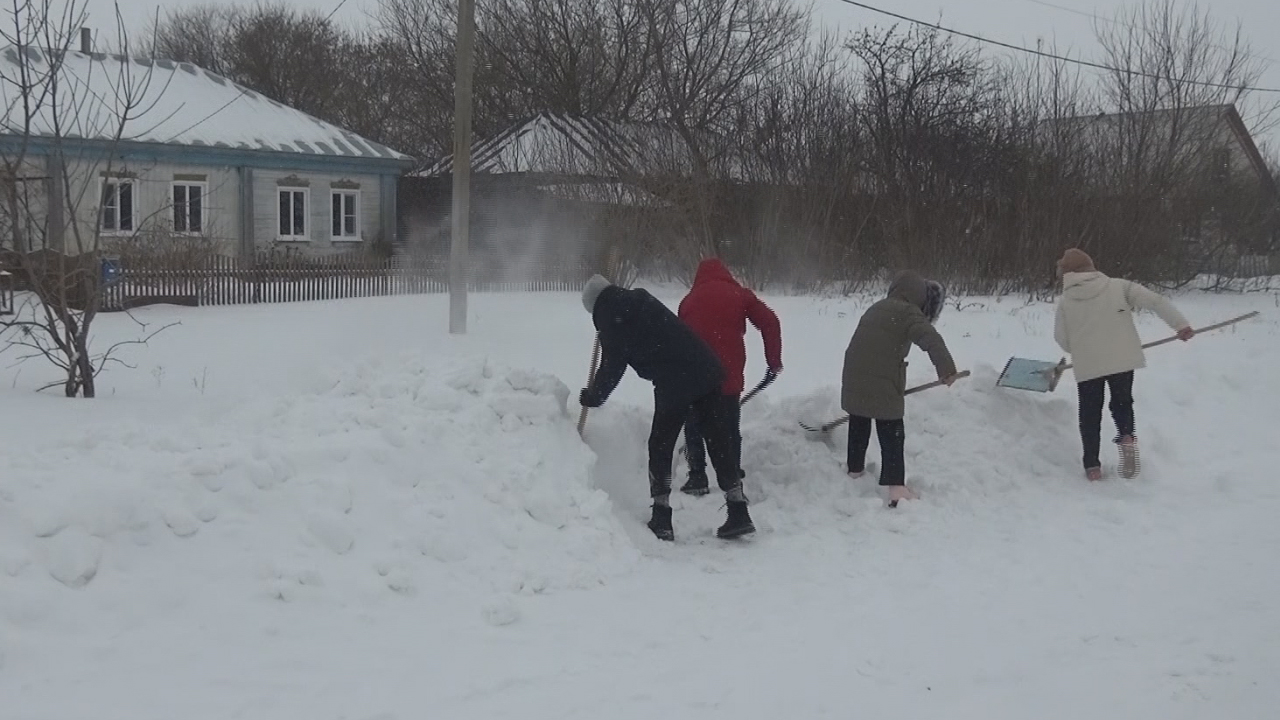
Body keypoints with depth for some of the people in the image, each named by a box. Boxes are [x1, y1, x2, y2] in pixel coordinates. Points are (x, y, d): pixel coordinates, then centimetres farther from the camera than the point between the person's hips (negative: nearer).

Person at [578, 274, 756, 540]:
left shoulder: (613, 323, -3)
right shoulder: (642, 299, 16)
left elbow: (611, 369, 4)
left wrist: (592, 397, 21)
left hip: (673, 386, -6)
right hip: (707, 372, 6)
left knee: (660, 448, 11)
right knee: (720, 443, 9)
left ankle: (661, 520, 12)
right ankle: (739, 514, 8)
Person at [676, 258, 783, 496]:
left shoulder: (689, 300, 16)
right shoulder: (739, 294, 9)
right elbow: (770, 323, -1)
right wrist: (774, 361, 4)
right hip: (729, 374, -1)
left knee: (694, 426, 14)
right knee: (731, 427, 15)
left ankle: (697, 477, 8)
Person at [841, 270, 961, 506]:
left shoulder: (876, 308, 20)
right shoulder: (908, 312, -7)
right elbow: (931, 338, -24)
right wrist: (946, 368, -32)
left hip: (854, 381, 8)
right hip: (882, 385, -7)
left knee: (858, 428, 24)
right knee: (892, 437, -4)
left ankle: (855, 469, 37)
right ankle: (896, 488, -10)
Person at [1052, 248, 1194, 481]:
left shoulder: (1065, 302, 4)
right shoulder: (1118, 286, 2)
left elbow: (1062, 340, 6)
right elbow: (1155, 301, -6)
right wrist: (1180, 324, -4)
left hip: (1087, 366, 0)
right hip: (1122, 360, 0)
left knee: (1090, 414, 12)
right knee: (1122, 403, 20)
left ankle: (1092, 465, 7)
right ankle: (1126, 436, -9)